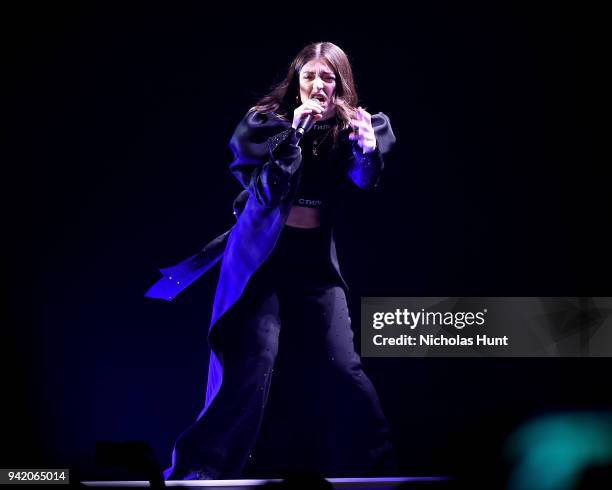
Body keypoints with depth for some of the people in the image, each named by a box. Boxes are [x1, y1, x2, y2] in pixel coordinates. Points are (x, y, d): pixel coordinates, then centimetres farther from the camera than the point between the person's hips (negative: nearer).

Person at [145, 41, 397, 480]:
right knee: (252, 369, -12)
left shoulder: (348, 128, 1)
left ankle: (372, 463, 13)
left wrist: (368, 146, -38)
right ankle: (198, 471, -4)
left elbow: (366, 180, -17)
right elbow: (266, 191, -16)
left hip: (315, 262, 2)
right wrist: (294, 131, -25)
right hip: (261, 259, -2)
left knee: (344, 368, -4)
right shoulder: (264, 121, -4)